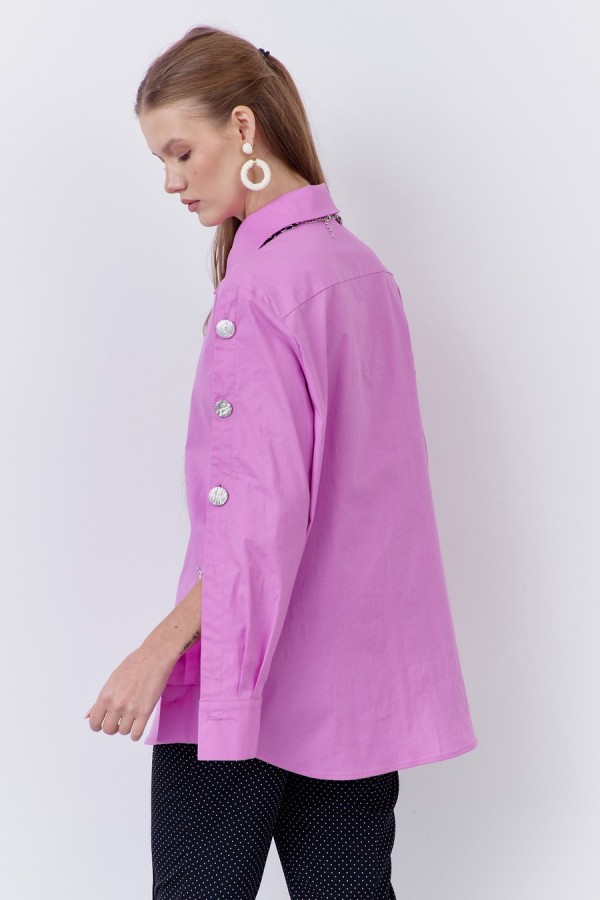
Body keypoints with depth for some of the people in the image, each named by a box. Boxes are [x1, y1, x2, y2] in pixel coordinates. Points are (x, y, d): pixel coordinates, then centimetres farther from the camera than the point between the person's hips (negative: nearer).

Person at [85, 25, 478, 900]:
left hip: (246, 669, -8)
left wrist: (163, 646, -16)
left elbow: (266, 506, -20)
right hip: (365, 676, 8)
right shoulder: (363, 266, 11)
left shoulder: (263, 281, -15)